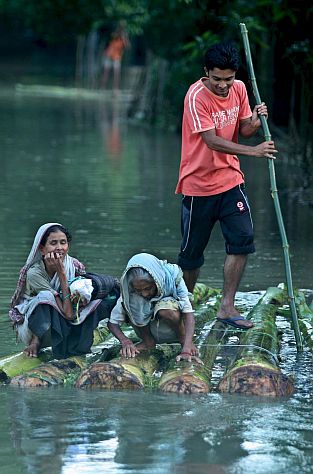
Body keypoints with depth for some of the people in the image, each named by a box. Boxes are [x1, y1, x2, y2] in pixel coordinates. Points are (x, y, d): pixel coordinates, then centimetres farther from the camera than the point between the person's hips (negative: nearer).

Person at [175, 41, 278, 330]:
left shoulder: (239, 89, 0)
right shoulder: (197, 96, -19)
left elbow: (244, 130, 8)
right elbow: (212, 141, -26)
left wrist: (257, 120, -14)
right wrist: (253, 151, -34)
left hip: (230, 178, 5)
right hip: (199, 184, -5)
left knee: (243, 239, -10)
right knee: (192, 251, 4)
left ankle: (227, 307, -4)